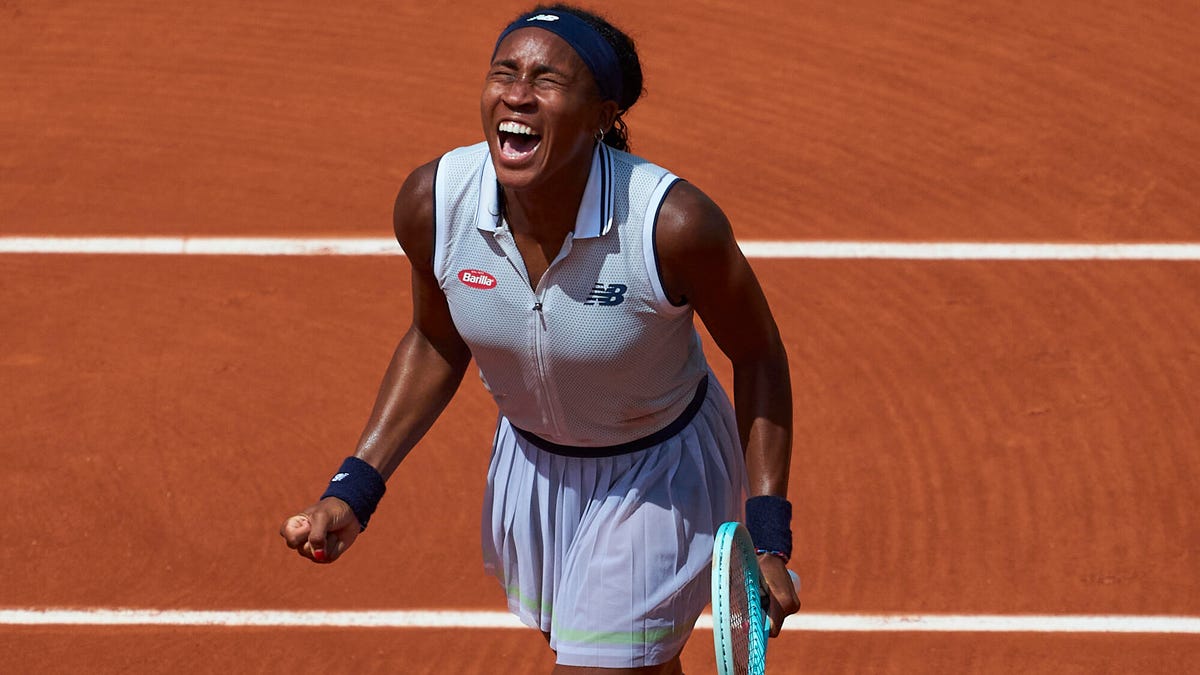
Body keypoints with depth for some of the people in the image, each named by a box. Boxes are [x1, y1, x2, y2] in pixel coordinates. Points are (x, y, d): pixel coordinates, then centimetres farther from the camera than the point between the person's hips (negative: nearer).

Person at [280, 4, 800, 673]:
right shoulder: (432, 203, -22)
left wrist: (768, 536, -18)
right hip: (531, 462, 4)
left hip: (657, 474, -4)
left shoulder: (675, 223, -33)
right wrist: (353, 491, -6)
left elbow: (758, 357, -15)